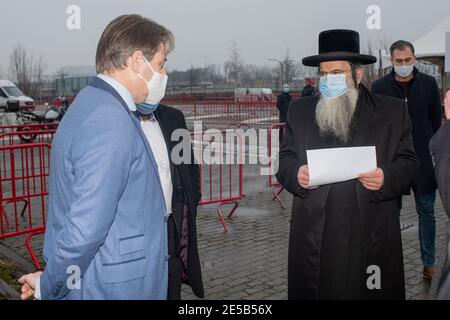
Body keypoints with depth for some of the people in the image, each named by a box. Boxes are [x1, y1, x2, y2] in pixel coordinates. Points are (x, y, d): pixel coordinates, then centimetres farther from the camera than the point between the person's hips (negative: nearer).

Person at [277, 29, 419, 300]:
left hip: (373, 238, 0)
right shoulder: (300, 111, 9)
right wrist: (296, 174, -13)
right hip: (314, 238, 1)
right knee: (314, 291, 9)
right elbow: (286, 160, 9)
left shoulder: (393, 112, 5)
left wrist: (387, 178, -16)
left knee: (370, 292, 9)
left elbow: (408, 163, 5)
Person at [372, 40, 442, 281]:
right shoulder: (380, 87, -2)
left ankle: (429, 263, 19)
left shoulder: (429, 84, 1)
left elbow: (436, 121, 6)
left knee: (427, 212, 8)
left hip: (424, 159, 1)